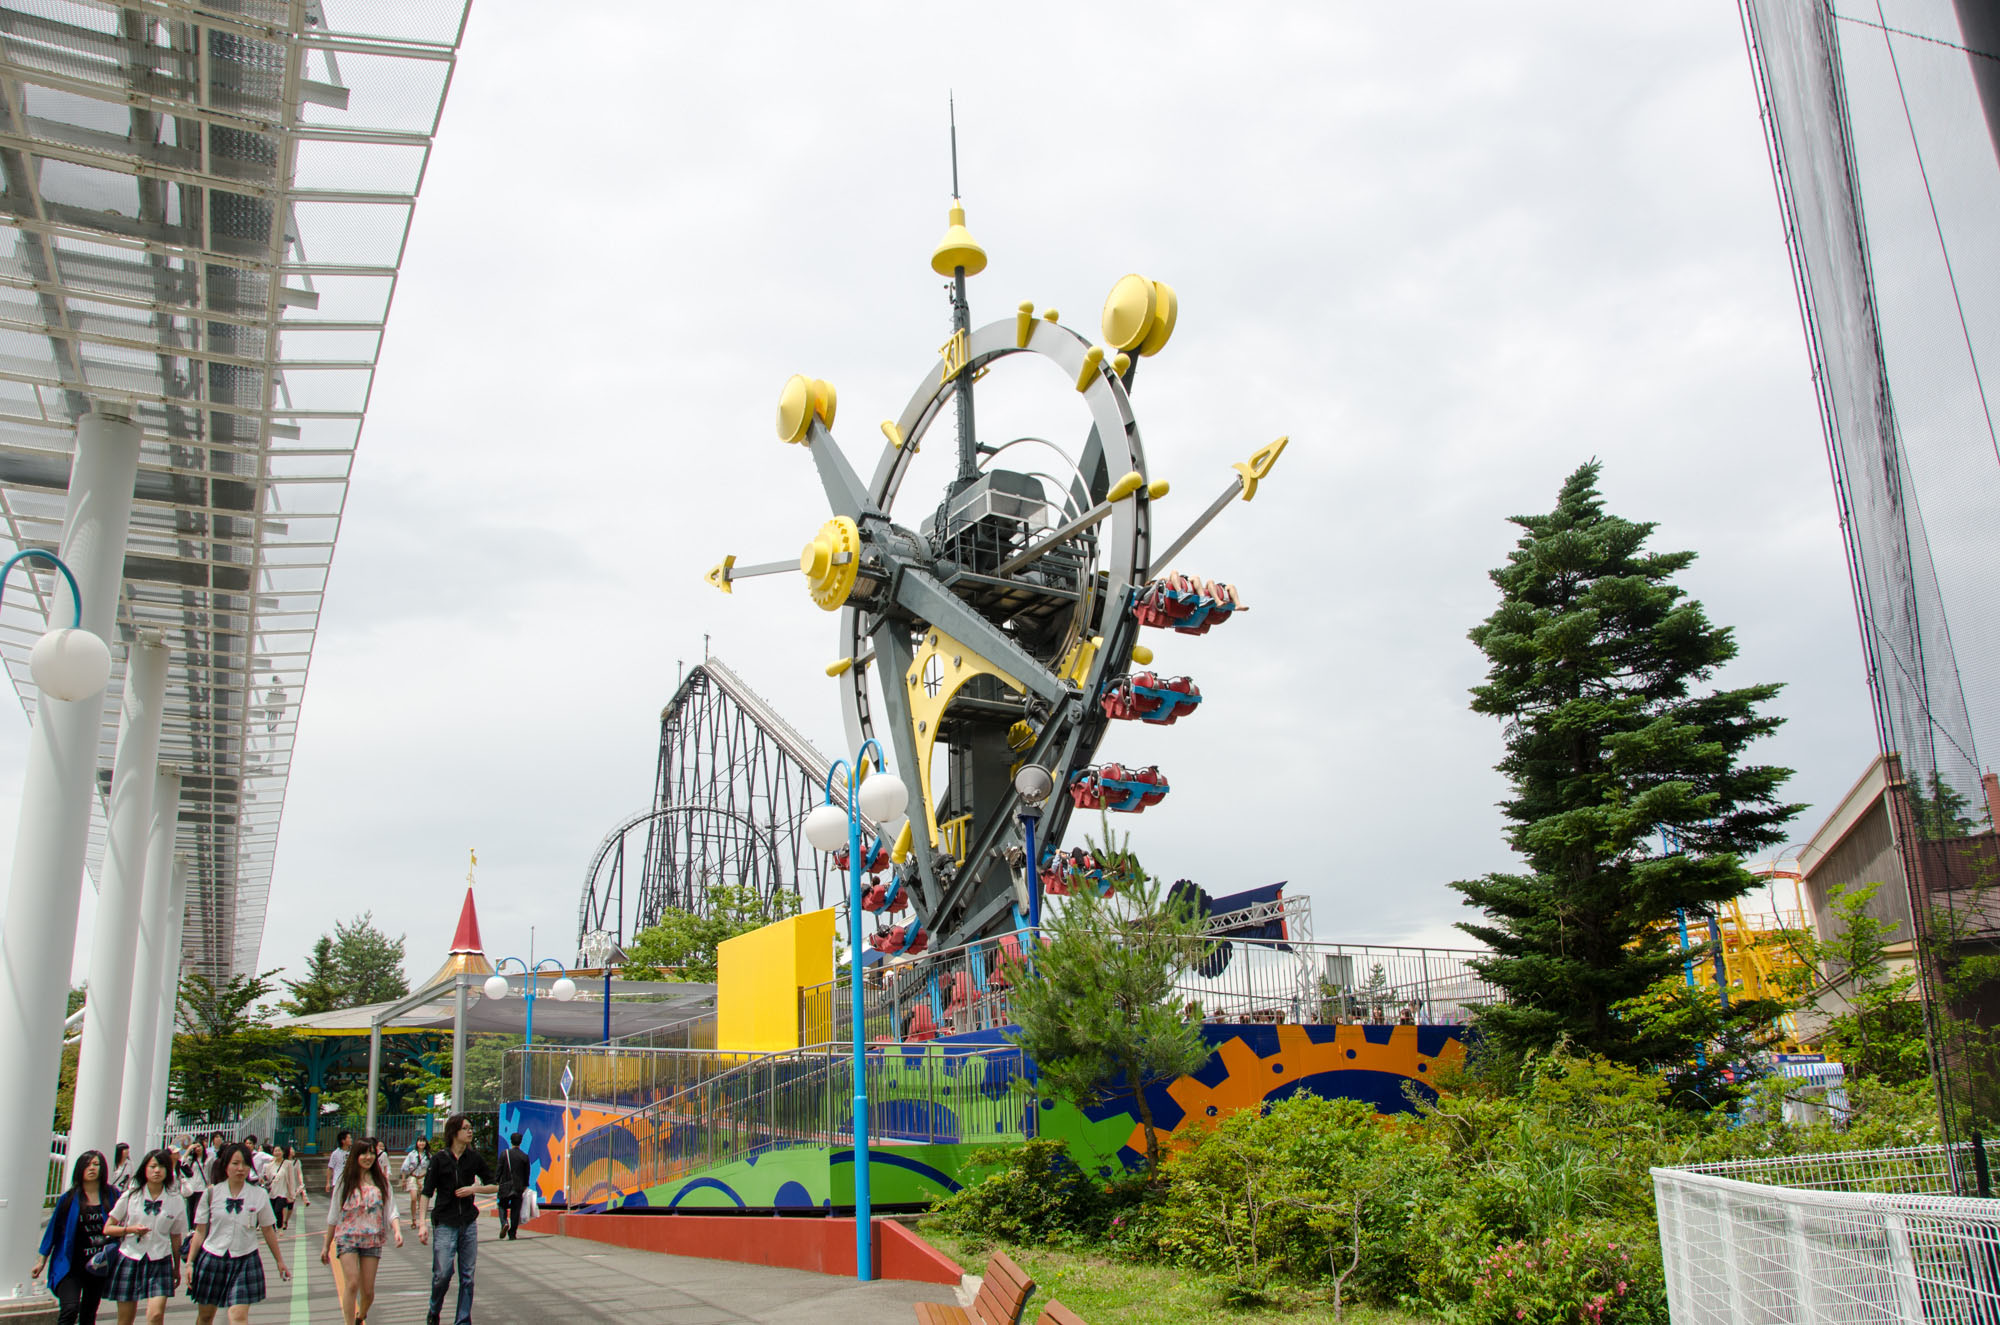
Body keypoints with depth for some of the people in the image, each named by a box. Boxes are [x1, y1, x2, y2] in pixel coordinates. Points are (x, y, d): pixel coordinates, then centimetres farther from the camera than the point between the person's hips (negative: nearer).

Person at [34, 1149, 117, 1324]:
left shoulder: (112, 1196, 0)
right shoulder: (70, 1198, -1)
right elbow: (53, 1229, 6)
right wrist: (42, 1261, 7)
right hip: (70, 1266, -2)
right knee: (70, 1310, -19)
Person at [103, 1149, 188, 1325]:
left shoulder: (175, 1201, 3)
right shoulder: (130, 1196, 2)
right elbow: (107, 1229, 5)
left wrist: (177, 1268, 18)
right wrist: (131, 1229, -13)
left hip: (159, 1261, 0)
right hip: (129, 1258, 0)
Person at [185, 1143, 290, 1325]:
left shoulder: (259, 1195, -2)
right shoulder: (211, 1193, -2)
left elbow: (268, 1230, 6)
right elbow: (200, 1231, 3)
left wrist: (280, 1261, 11)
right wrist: (190, 1262, -1)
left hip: (245, 1261, -1)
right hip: (212, 1260, 1)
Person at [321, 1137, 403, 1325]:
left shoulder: (381, 1181, 5)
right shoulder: (346, 1180, 2)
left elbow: (391, 1210, 1)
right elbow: (333, 1216, 7)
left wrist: (397, 1230, -17)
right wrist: (326, 1245, 8)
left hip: (372, 1239, 2)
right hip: (347, 1238, -2)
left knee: (368, 1290, 4)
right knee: (352, 1284, -19)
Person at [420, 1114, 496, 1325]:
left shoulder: (474, 1158, 5)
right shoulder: (440, 1159, -4)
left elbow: (494, 1186, 12)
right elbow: (427, 1192, -4)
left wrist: (474, 1189, -6)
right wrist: (423, 1224, -10)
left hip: (469, 1223, 3)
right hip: (445, 1223, -3)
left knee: (467, 1276, 4)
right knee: (442, 1274, -5)